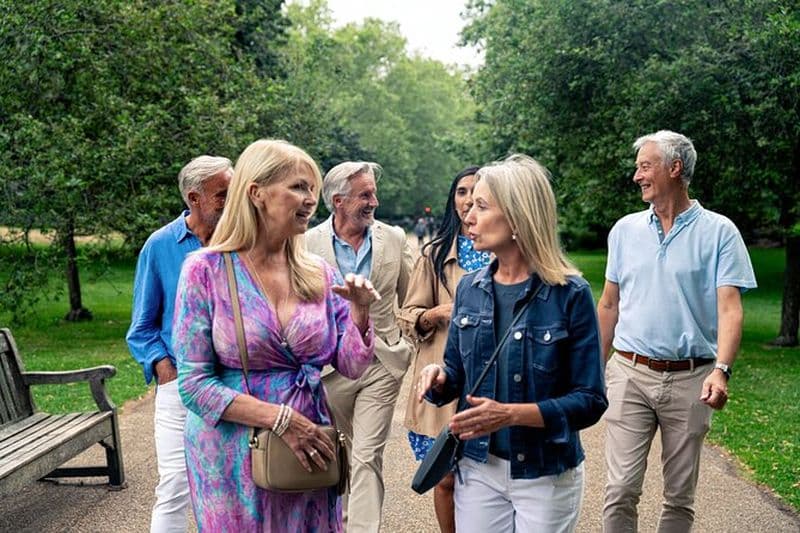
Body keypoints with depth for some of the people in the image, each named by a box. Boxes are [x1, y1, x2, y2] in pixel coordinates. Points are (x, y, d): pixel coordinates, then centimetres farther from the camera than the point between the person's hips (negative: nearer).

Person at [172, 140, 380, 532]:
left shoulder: (318, 274, 2)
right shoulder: (206, 271, -10)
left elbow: (351, 367, 4)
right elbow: (194, 385, -12)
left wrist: (359, 311, -13)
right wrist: (281, 419, -19)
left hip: (310, 451, 4)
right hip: (234, 455, -3)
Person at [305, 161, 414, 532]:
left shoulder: (394, 239, 0)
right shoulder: (308, 242, -5)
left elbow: (410, 300, 10)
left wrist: (404, 346, 8)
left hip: (381, 364, 0)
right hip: (328, 363, 1)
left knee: (367, 457, -5)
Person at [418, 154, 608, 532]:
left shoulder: (570, 294, -14)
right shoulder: (469, 288, 0)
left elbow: (590, 401, -14)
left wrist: (511, 414, -25)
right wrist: (439, 378, -12)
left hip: (546, 477, -4)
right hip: (477, 468, 4)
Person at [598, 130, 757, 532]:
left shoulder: (718, 232, -2)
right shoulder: (625, 230, 8)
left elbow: (730, 307, -9)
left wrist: (721, 370, -24)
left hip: (689, 379, -2)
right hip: (630, 374, 2)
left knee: (680, 496, 9)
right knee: (621, 489, -4)